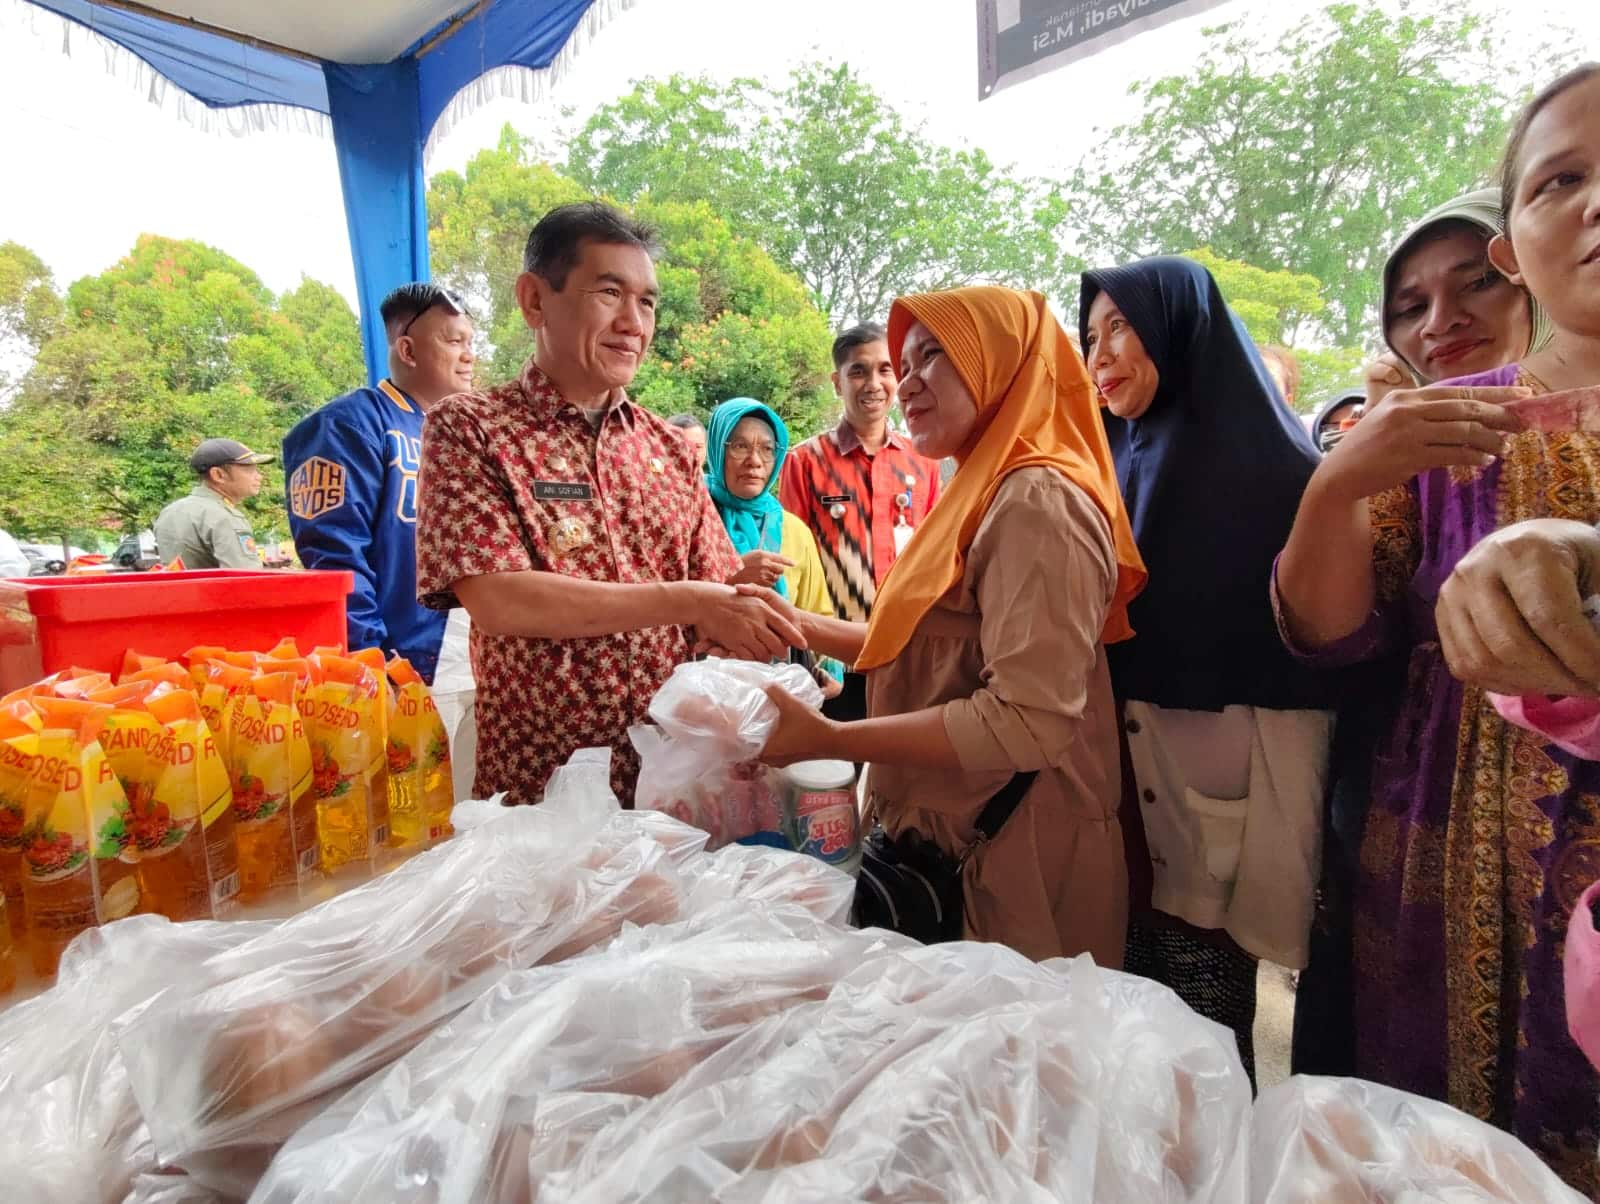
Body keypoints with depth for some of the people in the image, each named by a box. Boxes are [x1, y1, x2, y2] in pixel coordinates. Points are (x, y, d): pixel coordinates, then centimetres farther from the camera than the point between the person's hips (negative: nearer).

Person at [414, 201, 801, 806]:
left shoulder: (670, 448, 7)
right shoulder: (467, 428, -6)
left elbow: (718, 598, 5)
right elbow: (495, 600, -19)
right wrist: (685, 601, -19)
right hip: (535, 786, -4)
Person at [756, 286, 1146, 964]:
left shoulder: (1036, 500, -20)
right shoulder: (986, 495, 10)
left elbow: (1029, 722, -27)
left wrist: (829, 739, -25)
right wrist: (801, 624, 8)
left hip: (1011, 863, -9)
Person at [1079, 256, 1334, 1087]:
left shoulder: (1267, 468, -9)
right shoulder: (1117, 467, 10)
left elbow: (1295, 674, -14)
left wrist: (1267, 868, -17)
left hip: (1214, 821, -5)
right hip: (1116, 816, 6)